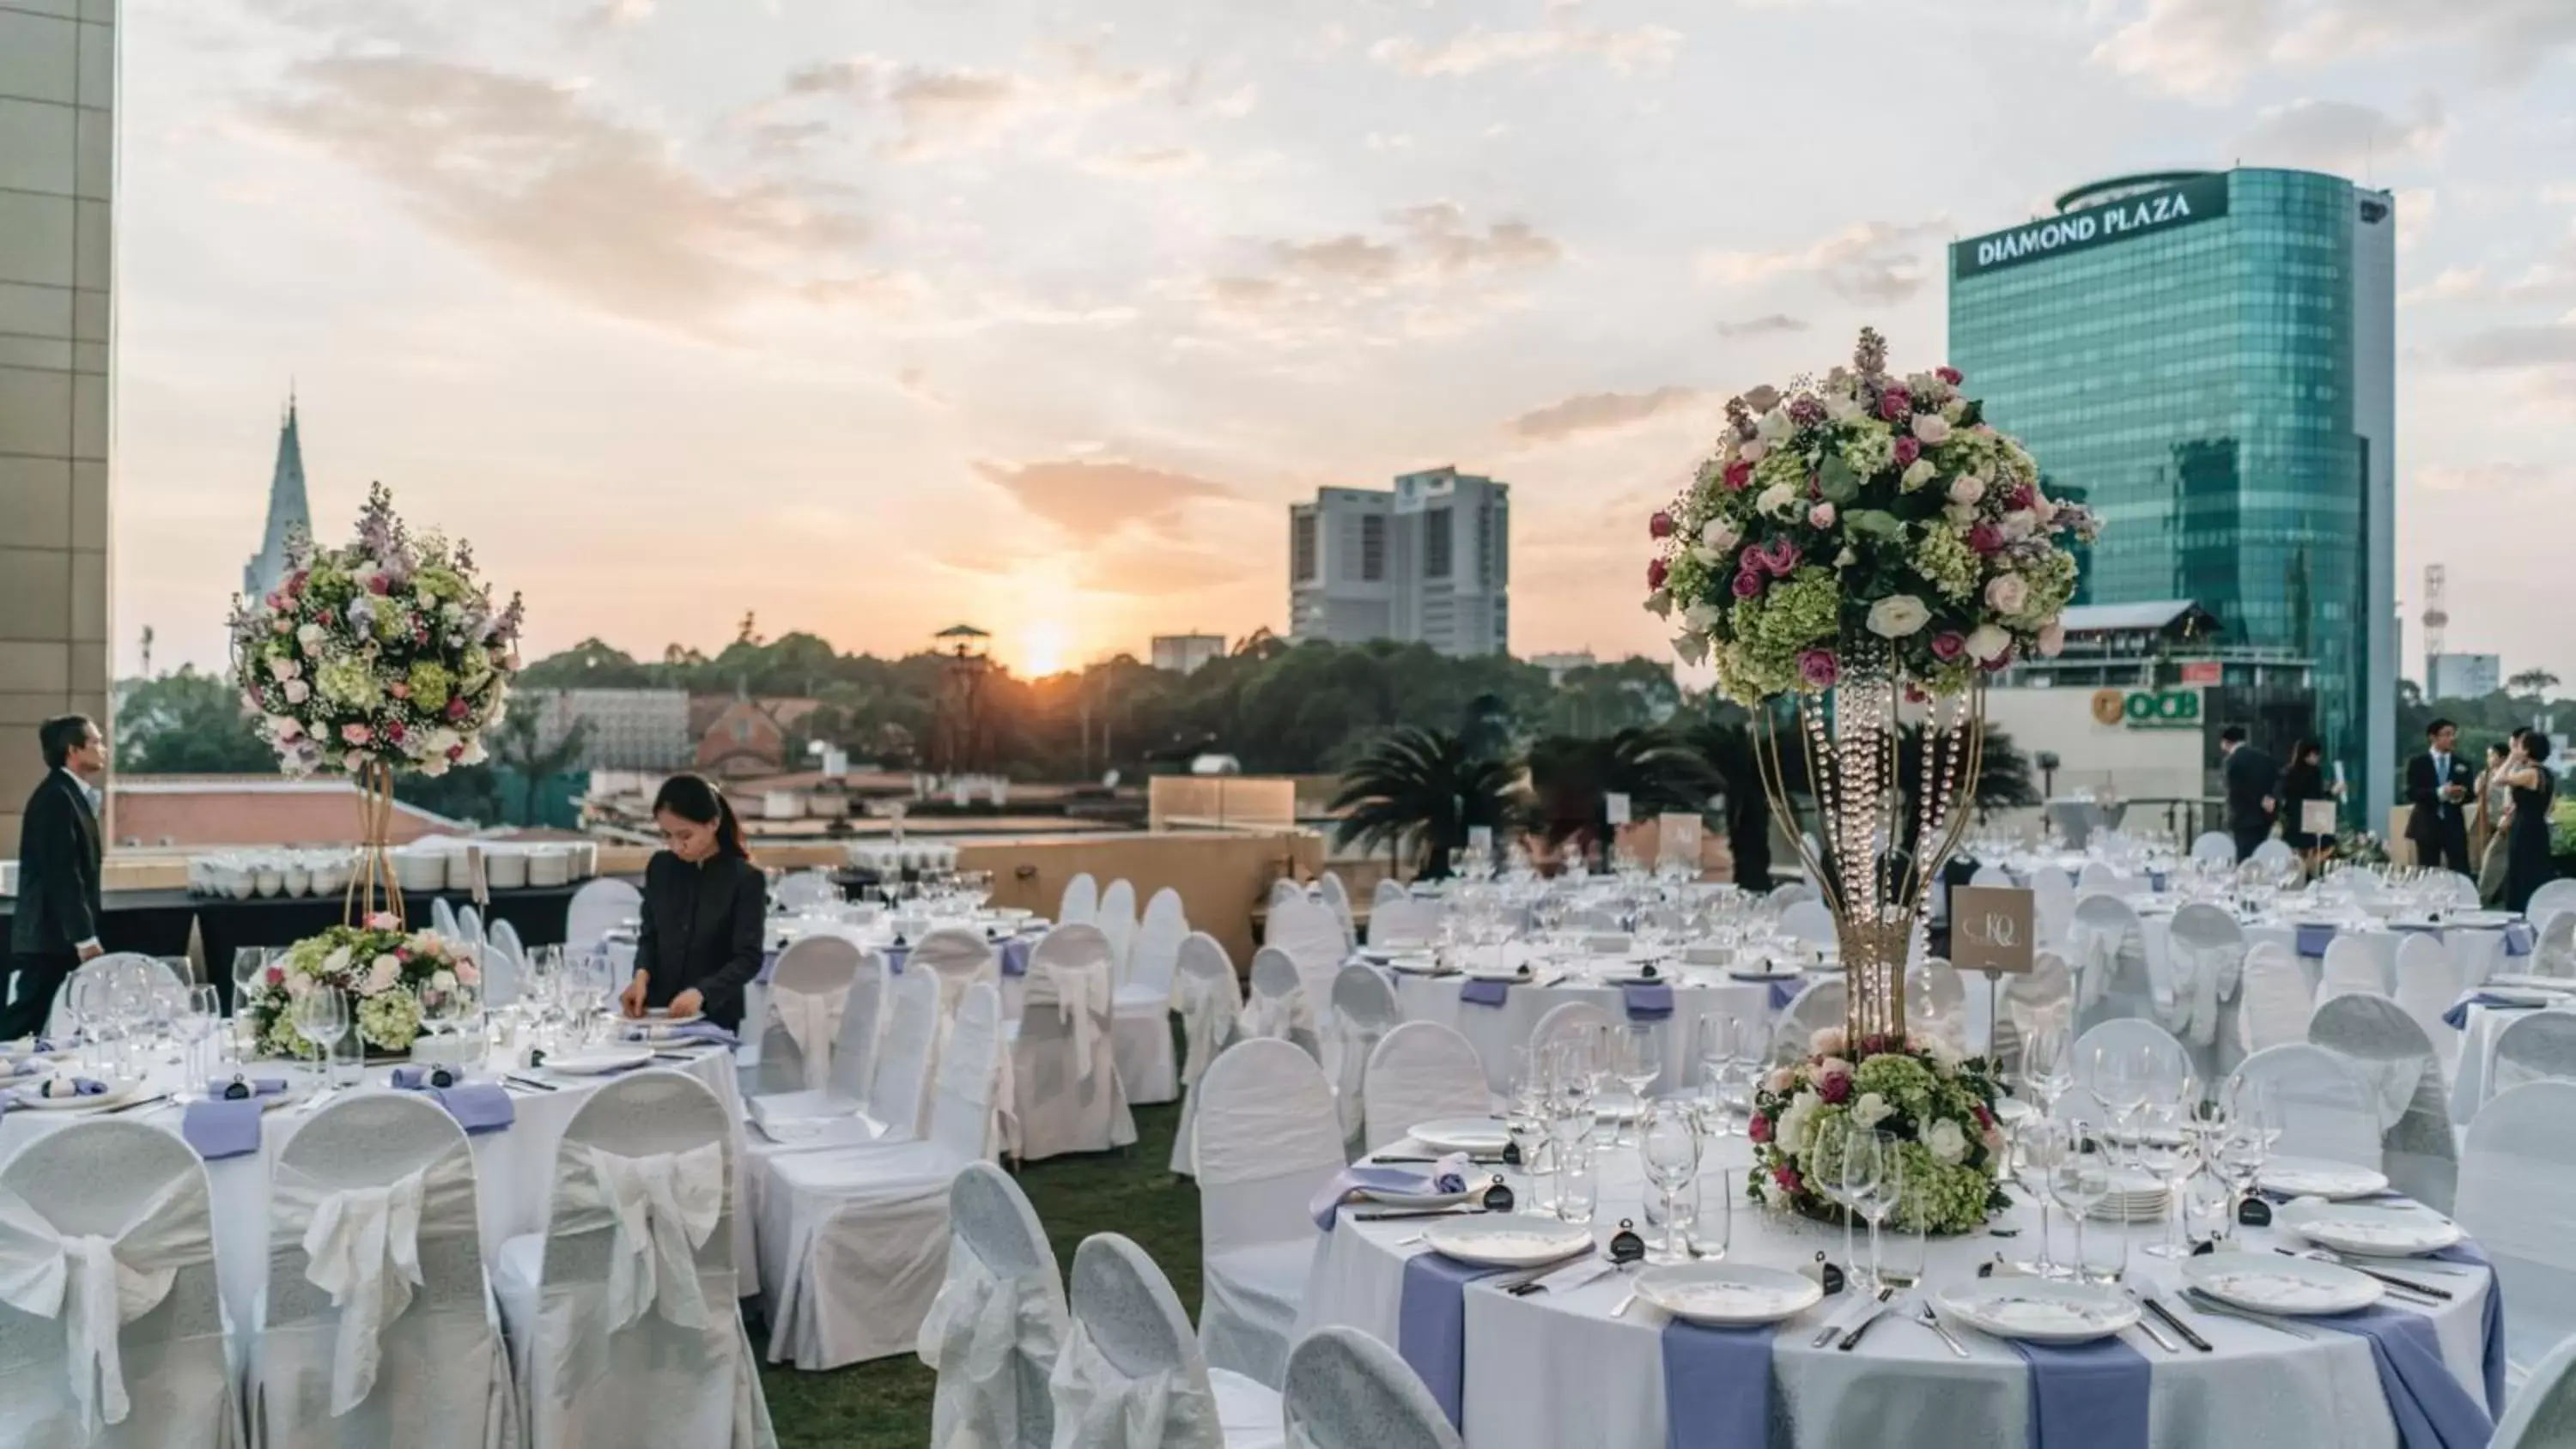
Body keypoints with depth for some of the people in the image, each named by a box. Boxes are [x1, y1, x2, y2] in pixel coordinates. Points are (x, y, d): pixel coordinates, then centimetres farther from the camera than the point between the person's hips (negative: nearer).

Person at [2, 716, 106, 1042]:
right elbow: (61, 874, -20)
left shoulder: (71, 795, 13)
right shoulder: (56, 797, -16)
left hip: (60, 936, 9)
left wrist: (85, 934, 13)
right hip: (47, 937, -9)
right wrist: (85, 938, -20)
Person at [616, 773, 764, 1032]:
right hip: (657, 1010, 4)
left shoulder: (746, 879, -12)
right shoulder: (659, 867, 3)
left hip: (715, 1017, -4)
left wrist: (701, 992, -29)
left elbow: (748, 959, -14)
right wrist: (642, 974, -11)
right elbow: (649, 935, 9)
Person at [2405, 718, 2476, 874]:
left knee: (2461, 873, -4)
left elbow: (2470, 793, 6)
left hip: (2454, 825, 2)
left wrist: (2460, 795, -17)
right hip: (2427, 825, -2)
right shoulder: (2417, 763, 2)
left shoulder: (2462, 764, 12)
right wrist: (2440, 793, -23)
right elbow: (2411, 793, -9)